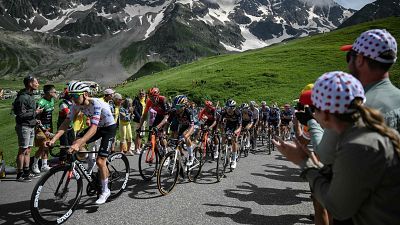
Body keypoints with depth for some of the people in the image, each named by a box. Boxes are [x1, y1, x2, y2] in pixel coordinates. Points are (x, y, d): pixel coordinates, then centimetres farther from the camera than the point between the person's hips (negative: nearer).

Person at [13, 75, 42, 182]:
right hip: (24, 126, -9)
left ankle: (26, 172, 21)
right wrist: (35, 112, -17)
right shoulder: (22, 97, -17)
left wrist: (35, 120, 14)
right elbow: (21, 114, -22)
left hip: (31, 126, 9)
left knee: (28, 150, 13)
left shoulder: (30, 95, 14)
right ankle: (19, 174, 5)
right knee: (23, 151, -3)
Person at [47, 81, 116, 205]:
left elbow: (93, 128, -42)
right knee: (75, 144, -16)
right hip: (97, 127, 7)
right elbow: (66, 123, -15)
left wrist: (78, 144, -53)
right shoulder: (77, 105, -13)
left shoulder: (96, 104, -33)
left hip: (109, 127, -7)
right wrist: (53, 140, -27)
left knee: (100, 161, -12)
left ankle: (105, 191, 7)